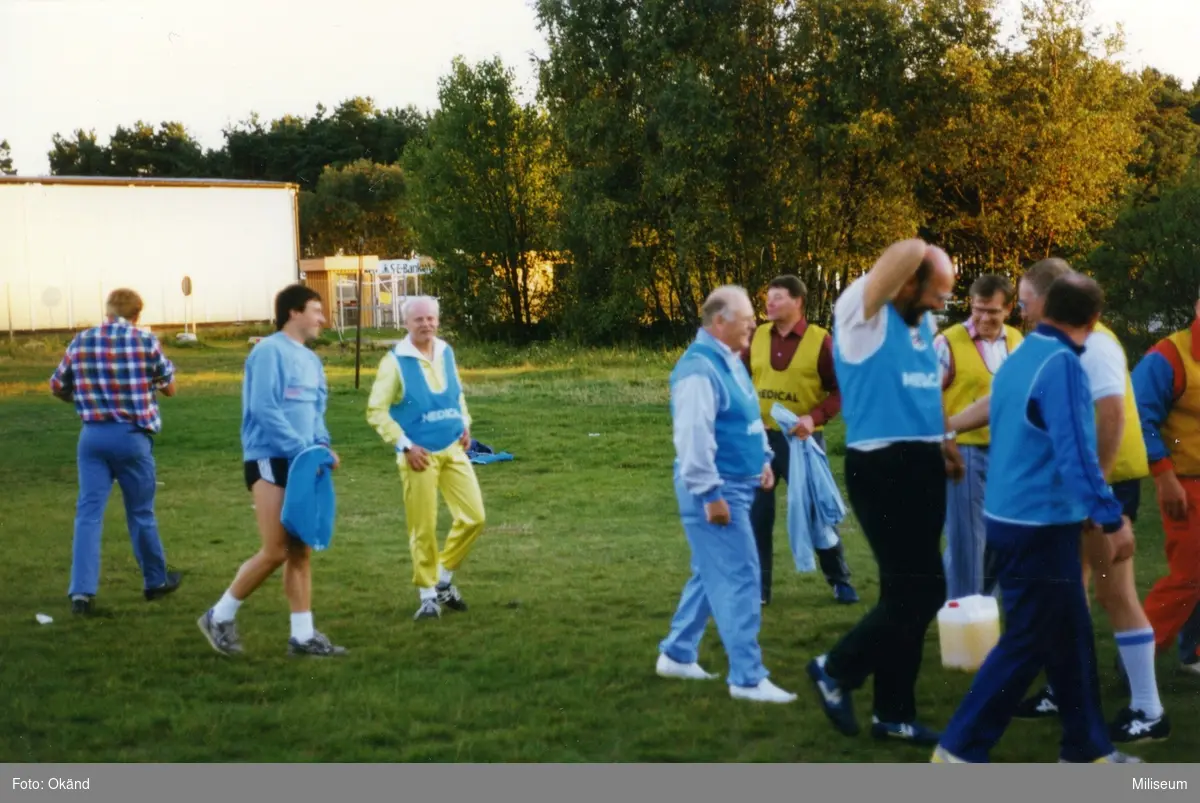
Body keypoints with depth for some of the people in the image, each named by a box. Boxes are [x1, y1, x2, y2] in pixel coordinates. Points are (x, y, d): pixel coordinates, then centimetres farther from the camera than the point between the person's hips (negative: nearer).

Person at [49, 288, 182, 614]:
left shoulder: (80, 342, 0)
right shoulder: (145, 340, -8)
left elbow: (57, 387, 12)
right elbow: (170, 388, 3)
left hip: (93, 435, 2)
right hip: (132, 436, -2)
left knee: (88, 512, 2)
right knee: (141, 513, 12)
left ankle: (82, 591, -7)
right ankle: (155, 581, 28)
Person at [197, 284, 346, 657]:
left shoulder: (311, 360, 15)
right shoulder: (270, 351, -12)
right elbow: (264, 409, -19)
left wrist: (323, 447, -1)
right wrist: (303, 449, -20)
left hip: (300, 465, 8)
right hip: (270, 461, -8)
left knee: (301, 552, 7)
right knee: (276, 552, -9)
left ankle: (302, 636, 11)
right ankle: (220, 616, 7)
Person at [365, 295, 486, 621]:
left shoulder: (446, 353, 7)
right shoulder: (395, 361, -9)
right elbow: (376, 411, -8)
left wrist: (465, 425, 7)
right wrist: (405, 446, -14)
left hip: (453, 450, 5)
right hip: (419, 455, -5)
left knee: (474, 517, 0)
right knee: (423, 529, -1)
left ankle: (444, 578, 20)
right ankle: (427, 594, 14)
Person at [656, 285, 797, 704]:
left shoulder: (730, 361, 12)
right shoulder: (700, 369, -20)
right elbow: (693, 436, -25)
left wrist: (762, 459, 23)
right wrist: (710, 494, -25)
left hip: (736, 485, 10)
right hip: (717, 490, -10)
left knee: (711, 574, 17)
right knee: (738, 579, -8)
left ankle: (677, 654, 29)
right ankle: (747, 677, -4)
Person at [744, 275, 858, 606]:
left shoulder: (819, 340, -7)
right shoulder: (757, 337, 4)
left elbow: (838, 390, -6)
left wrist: (815, 417, -21)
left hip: (801, 439, -3)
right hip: (761, 437, 4)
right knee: (757, 513, 5)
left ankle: (840, 581, 20)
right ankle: (758, 586, 15)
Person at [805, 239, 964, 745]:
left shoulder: (924, 325, 11)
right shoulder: (863, 316, -13)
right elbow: (909, 252, -27)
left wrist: (944, 441, 12)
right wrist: (919, 252, -5)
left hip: (923, 467, 8)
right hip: (881, 468, -8)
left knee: (908, 591, 12)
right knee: (922, 589, -8)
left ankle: (894, 712, 21)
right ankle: (836, 670, 11)